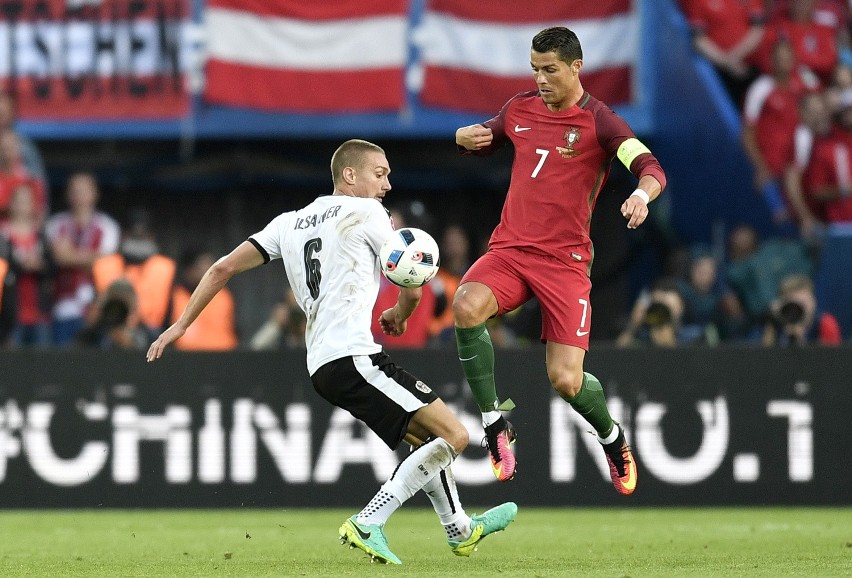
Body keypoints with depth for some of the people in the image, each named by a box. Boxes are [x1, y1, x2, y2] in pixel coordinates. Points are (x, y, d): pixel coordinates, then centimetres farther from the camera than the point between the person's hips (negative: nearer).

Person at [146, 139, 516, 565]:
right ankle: (368, 524, -17)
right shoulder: (365, 212, 2)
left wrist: (181, 325, 25)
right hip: (353, 355, -8)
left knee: (427, 438, 25)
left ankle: (460, 530, 36)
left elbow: (223, 268, 18)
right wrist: (398, 317, 28)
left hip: (320, 365, 8)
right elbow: (412, 290, 5)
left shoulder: (290, 223, 21)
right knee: (453, 435, -11)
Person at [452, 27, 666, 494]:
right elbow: (482, 142, 28)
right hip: (509, 249, 4)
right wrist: (465, 136, 3)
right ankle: (494, 426, -13)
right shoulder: (520, 109, 10)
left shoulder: (598, 122, -6)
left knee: (566, 381, -10)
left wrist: (642, 194, -43)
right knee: (466, 308, -30)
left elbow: (651, 169, -19)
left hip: (565, 260, -4)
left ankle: (611, 438, 25)